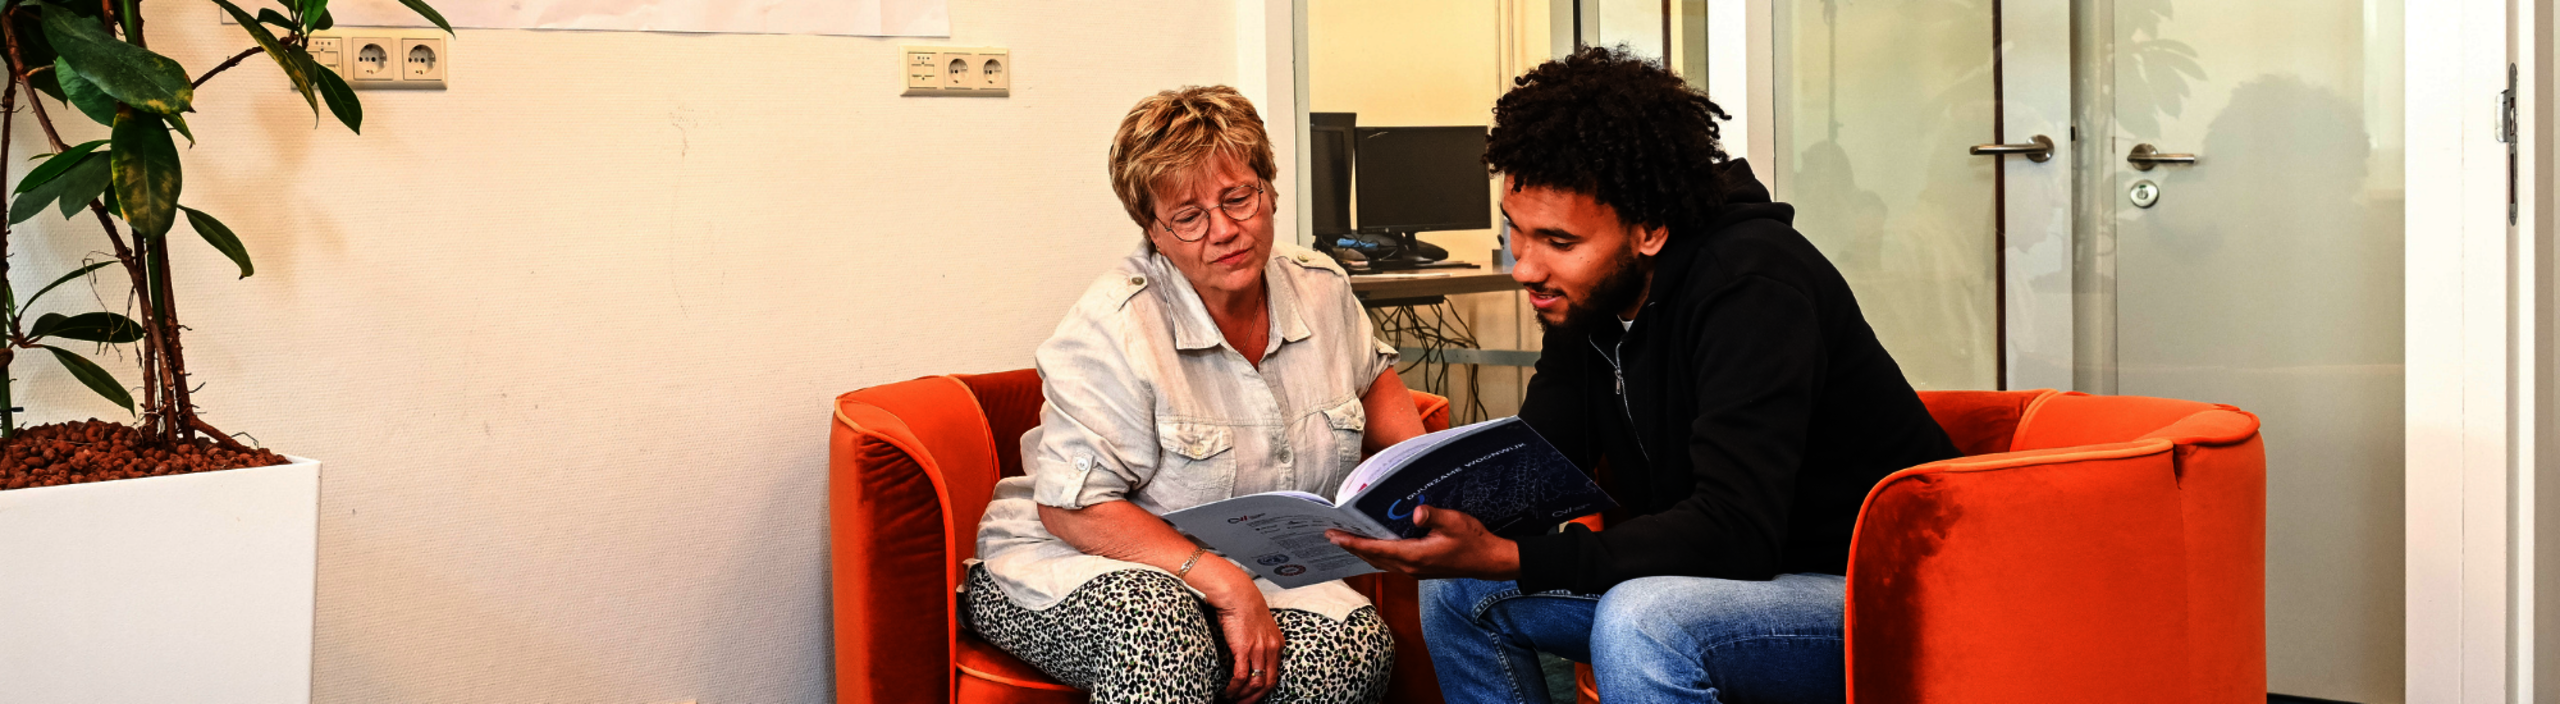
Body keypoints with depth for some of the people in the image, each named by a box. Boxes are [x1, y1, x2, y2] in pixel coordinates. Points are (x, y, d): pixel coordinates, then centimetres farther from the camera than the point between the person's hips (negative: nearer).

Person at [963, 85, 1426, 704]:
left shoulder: (1322, 288, 3)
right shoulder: (1115, 325, -17)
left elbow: (1372, 378, 26)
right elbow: (1072, 509, -21)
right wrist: (1226, 587, -27)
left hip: (1248, 575, 5)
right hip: (1076, 570, -5)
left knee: (1356, 644, -26)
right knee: (1158, 619, -40)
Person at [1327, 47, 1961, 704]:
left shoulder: (1752, 285, -26)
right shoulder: (1587, 293, 0)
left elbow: (1735, 534, -33)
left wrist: (1505, 555, -37)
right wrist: (1441, 506, -18)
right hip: (1729, 577, 9)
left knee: (1639, 622, -36)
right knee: (1457, 589, 4)